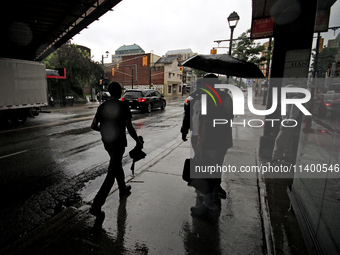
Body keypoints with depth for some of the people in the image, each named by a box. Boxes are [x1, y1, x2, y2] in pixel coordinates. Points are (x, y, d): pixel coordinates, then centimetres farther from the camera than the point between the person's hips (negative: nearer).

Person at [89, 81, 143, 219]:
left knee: (117, 165, 26)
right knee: (111, 174, -1)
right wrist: (138, 141, -3)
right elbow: (129, 128, -15)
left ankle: (123, 189, 44)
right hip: (118, 143, -7)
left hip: (106, 142, 7)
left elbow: (93, 126, 4)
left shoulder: (102, 106, 3)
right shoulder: (123, 106, -13)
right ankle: (96, 205, -1)